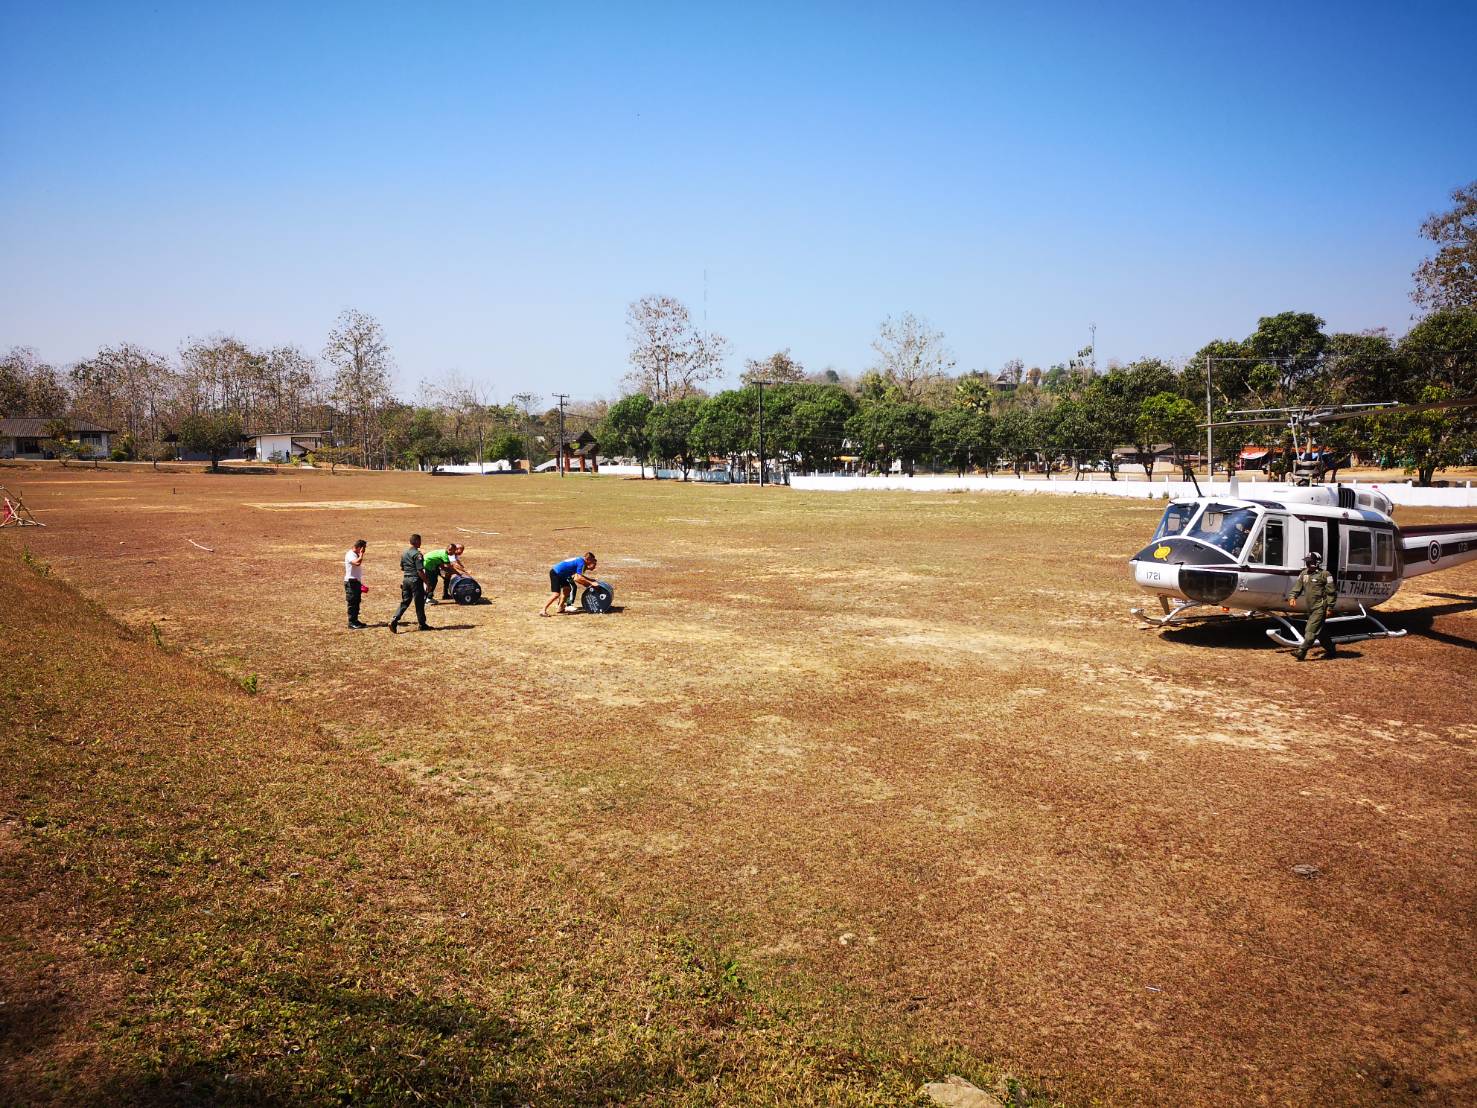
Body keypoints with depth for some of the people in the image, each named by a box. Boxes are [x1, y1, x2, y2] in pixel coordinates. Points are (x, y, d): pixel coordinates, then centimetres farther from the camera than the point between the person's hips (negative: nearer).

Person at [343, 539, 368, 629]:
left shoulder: (356, 555, 16)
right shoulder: (350, 555, -15)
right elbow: (357, 563, -35)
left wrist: (361, 583, 24)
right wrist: (361, 554, -21)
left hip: (357, 582, 10)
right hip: (351, 582, -10)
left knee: (356, 603, 14)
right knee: (352, 603, -7)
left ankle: (355, 621, 21)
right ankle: (351, 623, -4)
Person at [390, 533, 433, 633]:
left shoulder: (404, 553, 10)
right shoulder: (417, 554, -15)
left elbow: (402, 569, 16)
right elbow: (420, 571, -18)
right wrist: (427, 582, -12)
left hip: (406, 579, 7)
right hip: (415, 580, -7)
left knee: (405, 602, 9)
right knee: (419, 603, 4)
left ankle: (394, 621, -6)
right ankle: (422, 624, 14)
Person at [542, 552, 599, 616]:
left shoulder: (579, 560, 14)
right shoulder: (581, 562, -13)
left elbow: (580, 576, 23)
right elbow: (579, 578, -18)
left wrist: (590, 579, 22)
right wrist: (591, 583, -14)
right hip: (555, 574, -10)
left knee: (567, 589, 17)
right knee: (556, 594, -13)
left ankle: (560, 608, 21)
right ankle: (543, 611, -11)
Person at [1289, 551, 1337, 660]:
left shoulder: (1324, 574, -9)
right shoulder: (1304, 574, 11)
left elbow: (1331, 592, -8)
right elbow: (1297, 588, 14)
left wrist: (1330, 608, -11)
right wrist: (1292, 597, -5)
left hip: (1320, 608, -8)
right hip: (1311, 608, 8)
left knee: (1310, 630, -13)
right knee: (1320, 631, 16)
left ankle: (1301, 652, -16)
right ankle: (1332, 650, 31)